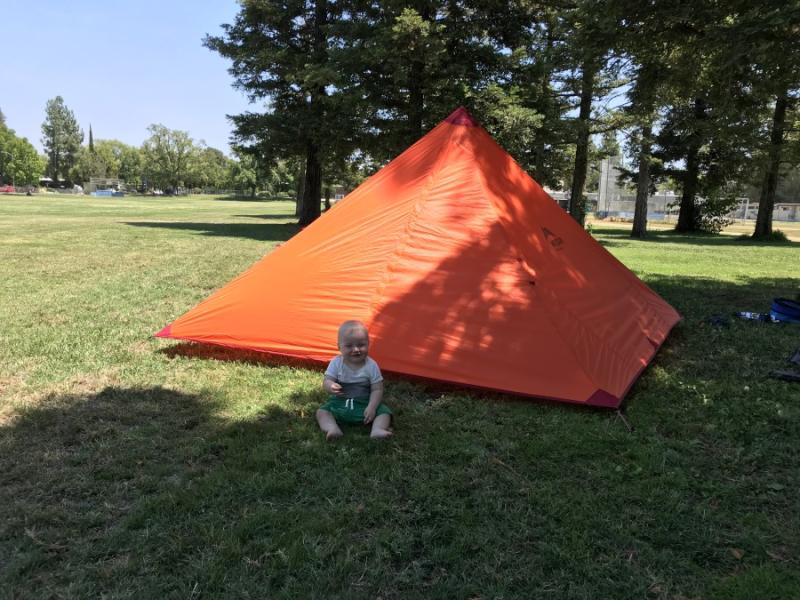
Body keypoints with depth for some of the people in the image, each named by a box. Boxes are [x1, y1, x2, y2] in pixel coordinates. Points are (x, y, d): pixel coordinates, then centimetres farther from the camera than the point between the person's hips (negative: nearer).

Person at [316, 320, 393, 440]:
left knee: (384, 411, -22)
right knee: (322, 411, -21)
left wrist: (372, 407, -23)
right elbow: (326, 382, -9)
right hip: (340, 403, 1)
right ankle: (333, 429, -41)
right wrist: (331, 386, -34)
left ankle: (377, 430, -43)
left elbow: (377, 390, -8)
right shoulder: (336, 363, -6)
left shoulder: (371, 366, -9)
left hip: (364, 403, -1)